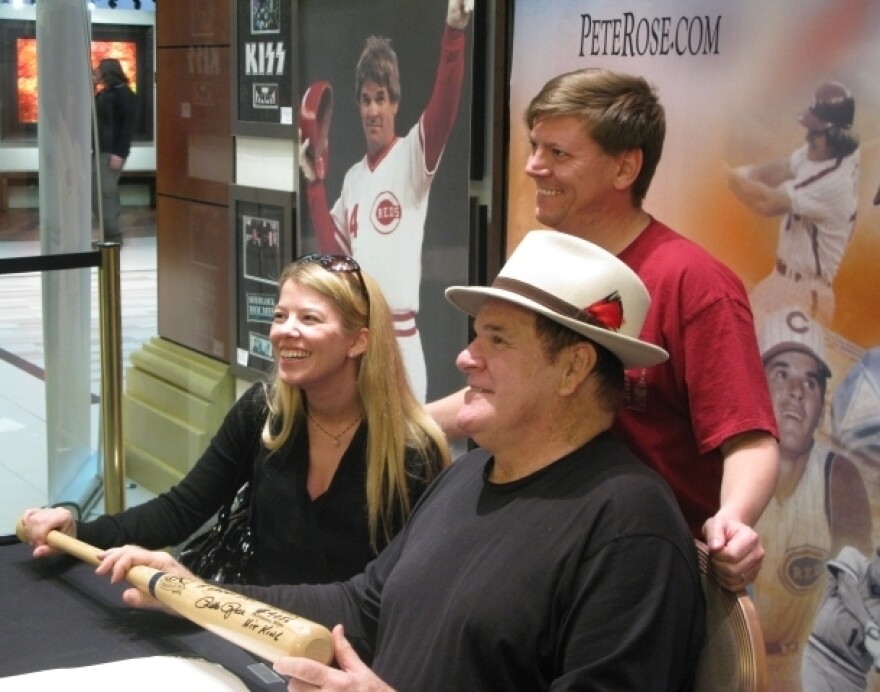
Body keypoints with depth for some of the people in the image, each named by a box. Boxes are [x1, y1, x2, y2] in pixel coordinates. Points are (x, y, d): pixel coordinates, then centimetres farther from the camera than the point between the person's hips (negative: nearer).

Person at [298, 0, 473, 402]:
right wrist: (314, 181, 9)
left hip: (401, 337, -7)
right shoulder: (353, 177, 16)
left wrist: (454, 34, -37)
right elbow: (333, 248, 17)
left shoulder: (412, 156, -4)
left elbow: (444, 110, -23)